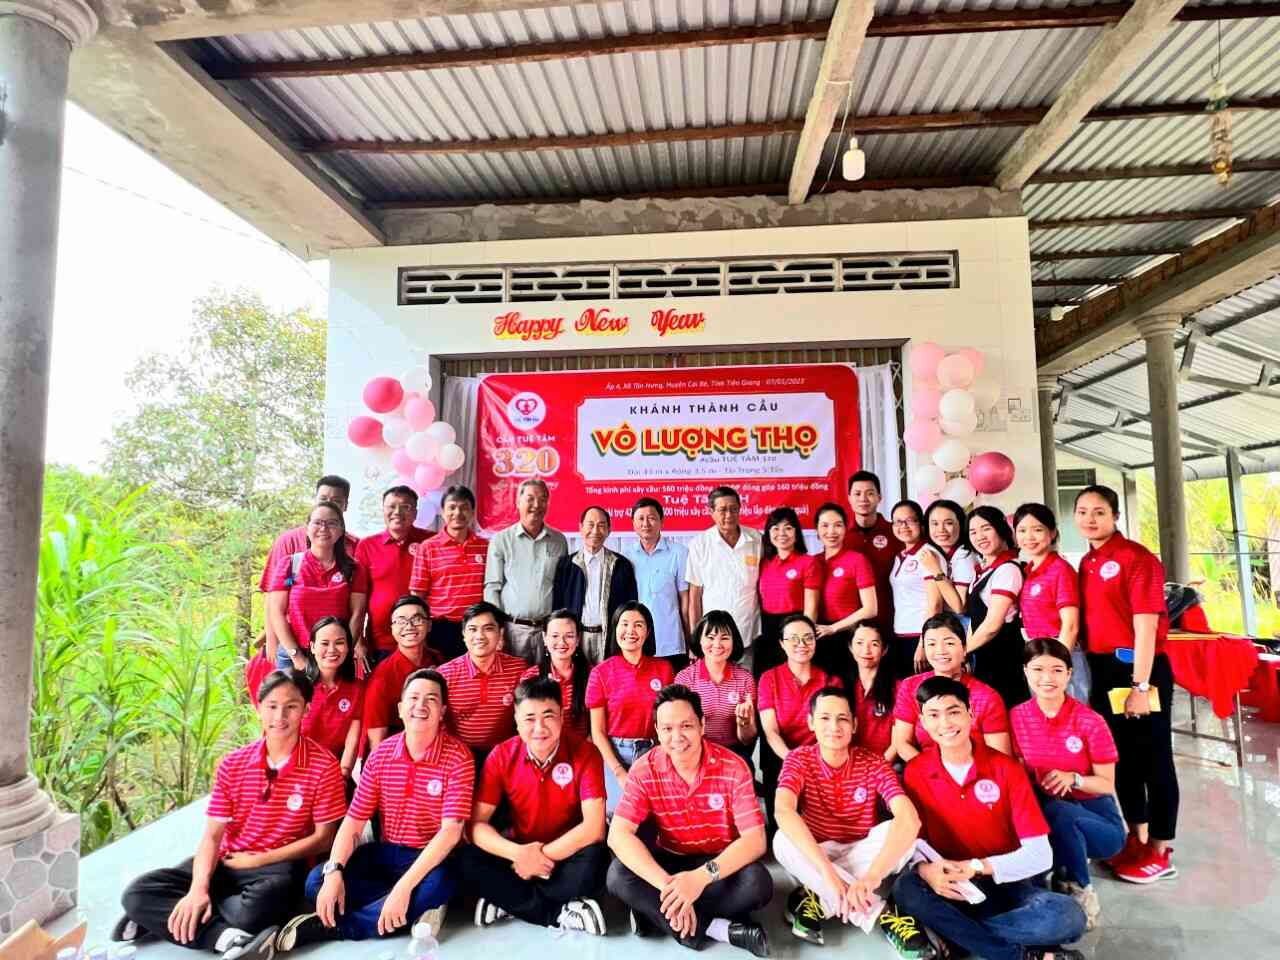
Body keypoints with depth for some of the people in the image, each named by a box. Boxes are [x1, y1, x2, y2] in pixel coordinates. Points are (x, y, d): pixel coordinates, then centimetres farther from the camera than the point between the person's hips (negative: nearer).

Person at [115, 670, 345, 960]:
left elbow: (323, 838, -8)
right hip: (226, 863, 5)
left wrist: (258, 860, -10)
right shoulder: (232, 764, 0)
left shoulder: (323, 765, -13)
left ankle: (161, 915, -11)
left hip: (278, 865, -5)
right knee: (137, 894, -15)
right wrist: (199, 888, -21)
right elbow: (212, 835, -2)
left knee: (253, 911, -38)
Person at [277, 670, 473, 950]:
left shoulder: (459, 758, -18)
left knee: (437, 885, -37)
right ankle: (416, 909, -13)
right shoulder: (380, 755, -3)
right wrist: (334, 871, -19)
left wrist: (404, 886, -32)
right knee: (317, 882, -15)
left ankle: (326, 927, -19)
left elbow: (450, 831, -24)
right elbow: (353, 821, -2)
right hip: (385, 852, 5)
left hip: (433, 859, -5)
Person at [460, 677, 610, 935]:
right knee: (469, 861, -24)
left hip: (567, 851, -3)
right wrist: (517, 853, -30)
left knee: (594, 862, -34)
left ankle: (508, 901, -15)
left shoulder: (585, 753, -20)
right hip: (521, 847, 3)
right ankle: (562, 912, -21)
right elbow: (477, 824, -14)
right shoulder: (501, 756, -13)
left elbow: (593, 827, -25)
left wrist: (542, 856, -26)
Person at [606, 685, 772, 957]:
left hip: (719, 863, -1)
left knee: (758, 883, -32)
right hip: (669, 860, 1)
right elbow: (618, 834, -22)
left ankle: (654, 913, -20)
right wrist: (665, 883, -37)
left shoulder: (733, 767, -19)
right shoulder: (645, 770, -15)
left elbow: (755, 839, -23)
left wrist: (702, 877, -39)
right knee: (619, 876, -27)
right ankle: (720, 929, -26)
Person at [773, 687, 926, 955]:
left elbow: (909, 819, -32)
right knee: (783, 841, -32)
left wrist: (870, 876, -48)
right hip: (814, 855, 0)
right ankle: (882, 914, -30)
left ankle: (818, 900, -23)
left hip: (860, 855, 0)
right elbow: (783, 812, -34)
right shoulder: (799, 759, -15)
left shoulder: (873, 764, -15)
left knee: (895, 830, -29)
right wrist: (827, 871, -47)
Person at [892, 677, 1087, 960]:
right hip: (951, 888, 1)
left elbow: (1040, 854, -11)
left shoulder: (1007, 769, -9)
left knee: (1068, 916, -29)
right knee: (905, 888, -31)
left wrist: (976, 867, -23)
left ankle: (952, 929, -18)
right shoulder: (915, 772, -4)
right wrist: (927, 870, -25)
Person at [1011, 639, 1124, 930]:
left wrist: (1073, 779, -27)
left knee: (1059, 814, -35)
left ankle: (1080, 892, -9)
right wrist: (1035, 784, -18)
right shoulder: (1016, 718, -5)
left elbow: (1107, 785, -8)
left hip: (1094, 815, -2)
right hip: (1040, 813, 2)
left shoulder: (1090, 722, -14)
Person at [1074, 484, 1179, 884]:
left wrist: (1140, 686, -18)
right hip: (1104, 670, 7)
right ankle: (1136, 840, 32)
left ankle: (1160, 852, 20)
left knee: (1153, 758, 6)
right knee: (1121, 755, 16)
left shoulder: (1137, 558, -13)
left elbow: (1145, 626, -17)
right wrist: (1091, 672, 9)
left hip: (1140, 668, -7)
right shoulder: (1086, 564, 9)